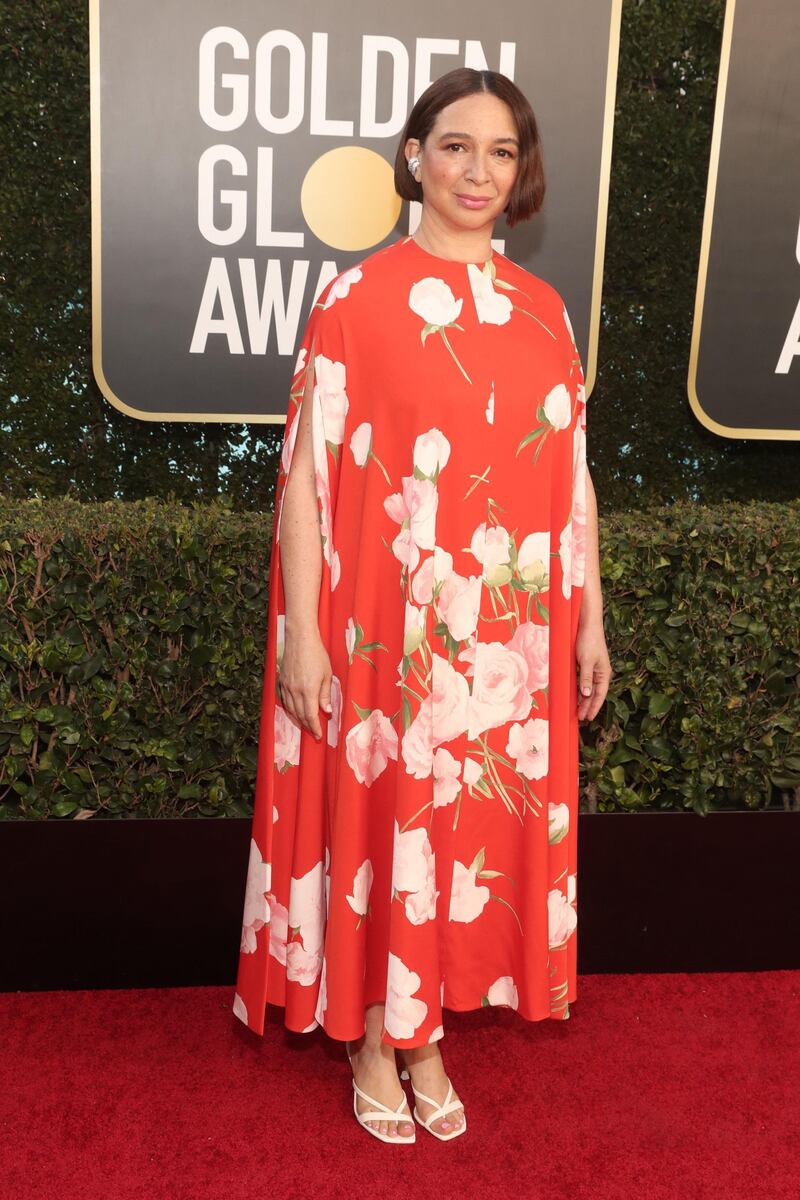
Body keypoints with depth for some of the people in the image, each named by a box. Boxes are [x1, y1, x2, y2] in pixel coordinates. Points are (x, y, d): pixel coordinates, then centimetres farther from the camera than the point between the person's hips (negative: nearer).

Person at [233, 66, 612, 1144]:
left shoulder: (544, 311, 7)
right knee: (376, 818, 8)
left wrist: (591, 618, 8)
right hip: (382, 629, -4)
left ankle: (427, 1033, 33)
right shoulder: (356, 299, -5)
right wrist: (301, 636, -11)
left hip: (508, 635, 4)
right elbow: (306, 473, -8)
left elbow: (573, 477, 9)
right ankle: (371, 1038, 31)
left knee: (481, 818, 12)